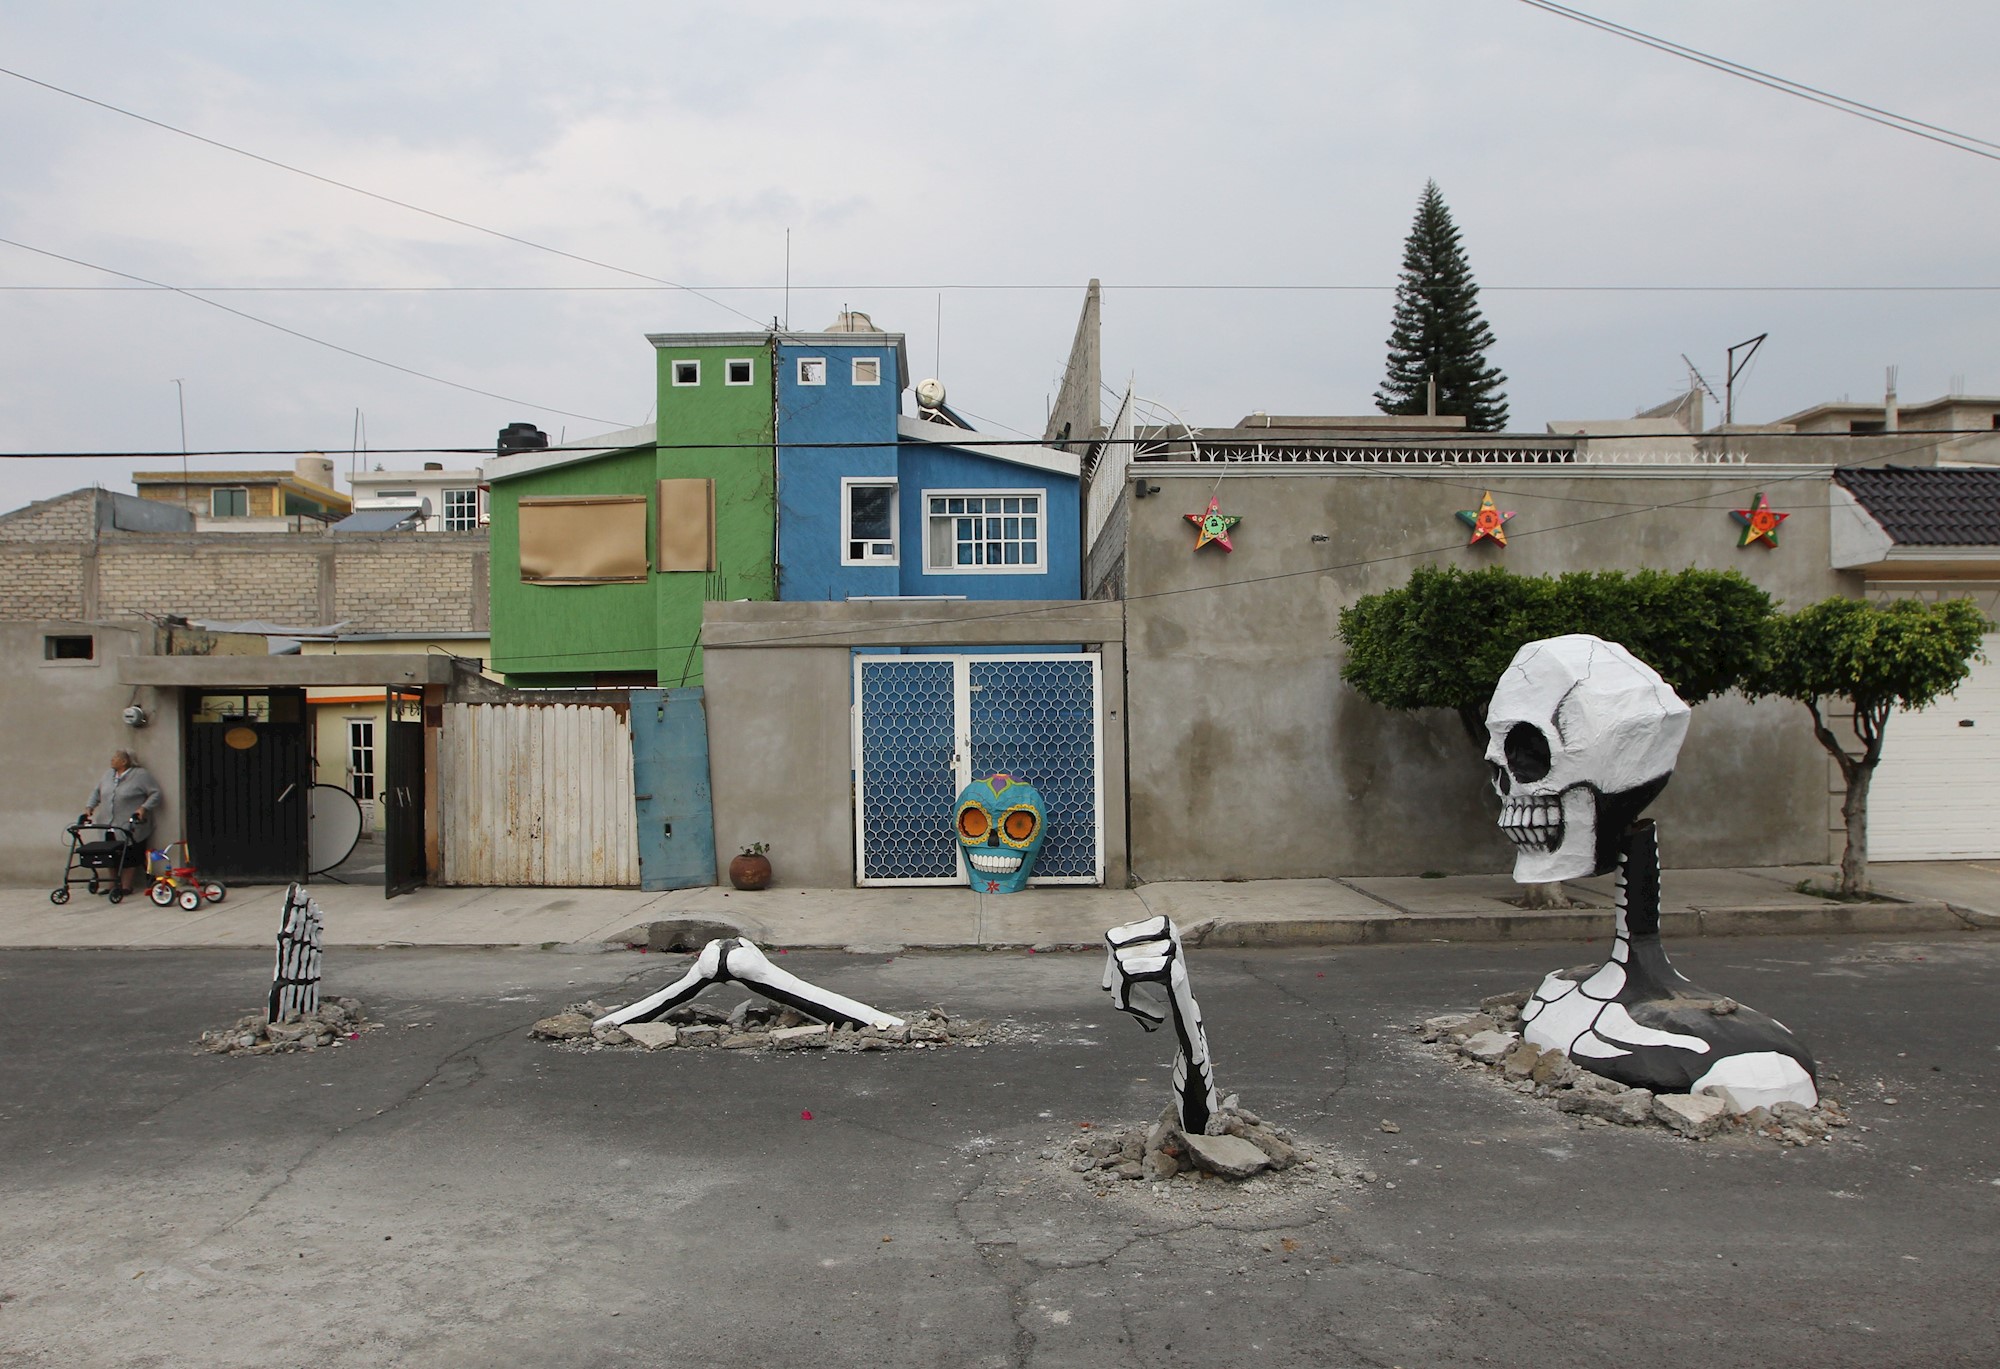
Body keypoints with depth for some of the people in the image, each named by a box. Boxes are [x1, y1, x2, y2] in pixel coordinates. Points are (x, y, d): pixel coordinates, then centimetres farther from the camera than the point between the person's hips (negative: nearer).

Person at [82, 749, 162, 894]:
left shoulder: (141, 775, -5)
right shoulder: (108, 775, 15)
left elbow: (155, 793, -8)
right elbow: (96, 792, 23)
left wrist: (144, 808, -19)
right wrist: (89, 806, 9)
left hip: (131, 828, -6)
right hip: (109, 826, 6)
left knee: (131, 857, -4)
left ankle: (127, 886, 2)